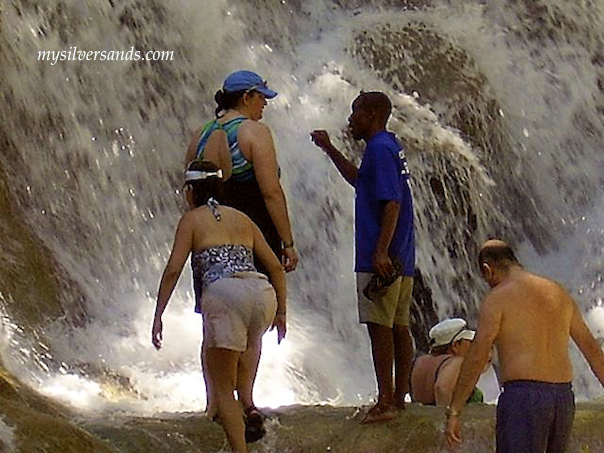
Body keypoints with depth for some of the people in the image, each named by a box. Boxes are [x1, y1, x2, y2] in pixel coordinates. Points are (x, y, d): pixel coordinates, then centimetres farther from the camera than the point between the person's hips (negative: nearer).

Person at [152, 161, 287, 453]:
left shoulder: (192, 220, 13)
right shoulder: (242, 219, 26)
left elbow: (173, 270, 3)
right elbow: (276, 267, 21)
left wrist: (158, 316, 5)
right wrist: (280, 311, 27)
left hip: (225, 294, -5)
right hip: (263, 294, 5)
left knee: (221, 387, 1)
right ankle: (247, 404, 18)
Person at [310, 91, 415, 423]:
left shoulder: (380, 148, -12)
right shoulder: (390, 146, 18)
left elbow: (392, 202, -20)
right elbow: (359, 180, 36)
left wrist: (380, 252, -25)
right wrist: (330, 150, 35)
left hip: (381, 260, -10)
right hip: (401, 259, 10)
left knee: (379, 327, -8)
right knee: (399, 327, 10)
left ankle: (385, 403, -9)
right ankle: (398, 399, 15)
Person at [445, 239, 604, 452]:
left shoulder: (498, 298, -2)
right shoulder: (559, 293, 17)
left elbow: (476, 359, -9)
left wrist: (453, 412, -8)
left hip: (523, 395, -7)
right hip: (564, 397, 7)